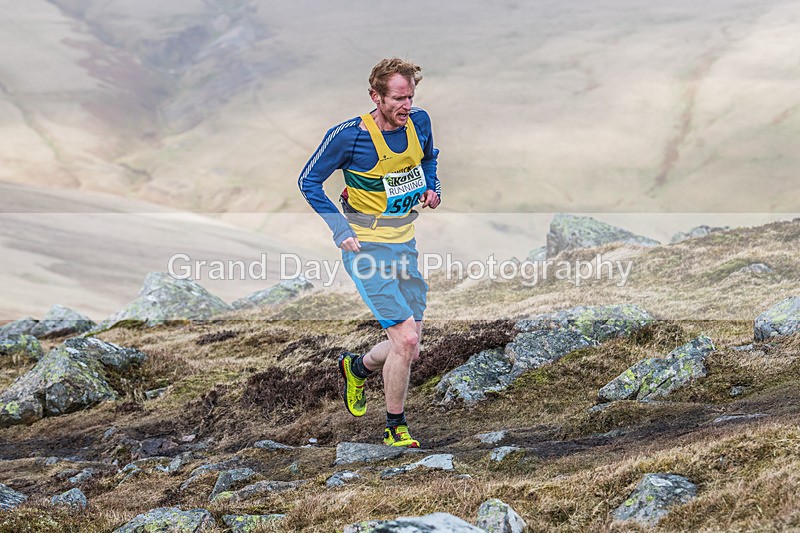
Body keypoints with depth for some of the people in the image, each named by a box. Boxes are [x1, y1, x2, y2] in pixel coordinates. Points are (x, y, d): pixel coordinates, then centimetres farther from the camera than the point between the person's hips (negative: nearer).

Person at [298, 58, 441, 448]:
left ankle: (356, 368, 39)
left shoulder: (419, 122, -1)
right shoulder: (349, 136, -17)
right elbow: (308, 181, -6)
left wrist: (432, 188, 3)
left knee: (409, 349, 6)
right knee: (405, 340, -16)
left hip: (404, 244, 6)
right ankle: (395, 428, 4)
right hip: (366, 248, -6)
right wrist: (340, 229, -13)